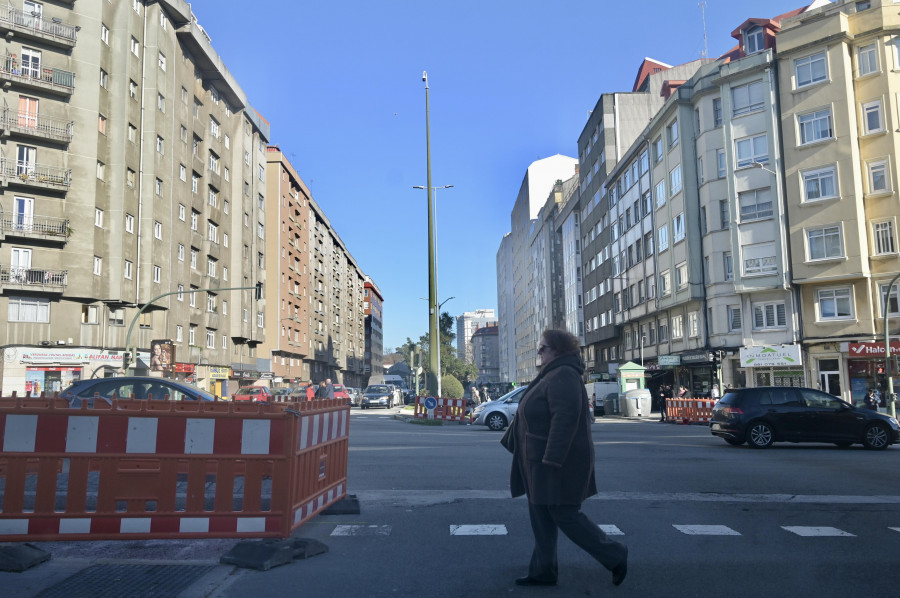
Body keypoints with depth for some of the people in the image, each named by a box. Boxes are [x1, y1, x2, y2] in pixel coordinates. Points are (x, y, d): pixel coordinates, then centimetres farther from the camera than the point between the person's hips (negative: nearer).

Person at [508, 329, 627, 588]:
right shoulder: (552, 375, 14)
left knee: (564, 515, -3)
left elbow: (565, 418, -28)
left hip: (559, 464, -11)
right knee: (541, 516, 13)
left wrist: (552, 458, -29)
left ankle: (615, 556, 11)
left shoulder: (563, 376, -19)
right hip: (543, 463, 11)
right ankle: (542, 571, 21)